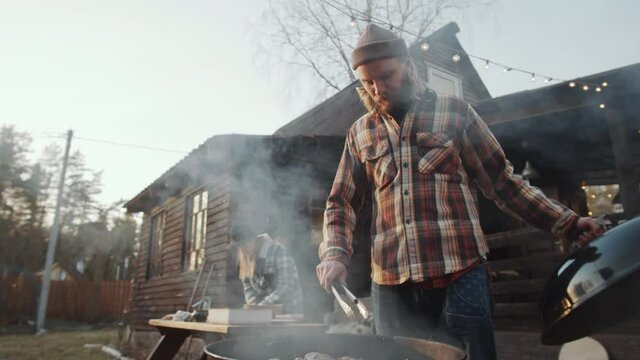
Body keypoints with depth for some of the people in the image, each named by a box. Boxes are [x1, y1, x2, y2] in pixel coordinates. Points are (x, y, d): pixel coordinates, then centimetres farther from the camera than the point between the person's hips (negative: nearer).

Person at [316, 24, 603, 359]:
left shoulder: (453, 112, 5)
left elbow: (502, 181, 8)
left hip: (459, 275, -1)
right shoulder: (360, 133, 11)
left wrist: (567, 222, 2)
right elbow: (341, 202, 12)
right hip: (391, 284, 2)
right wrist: (335, 253, -5)